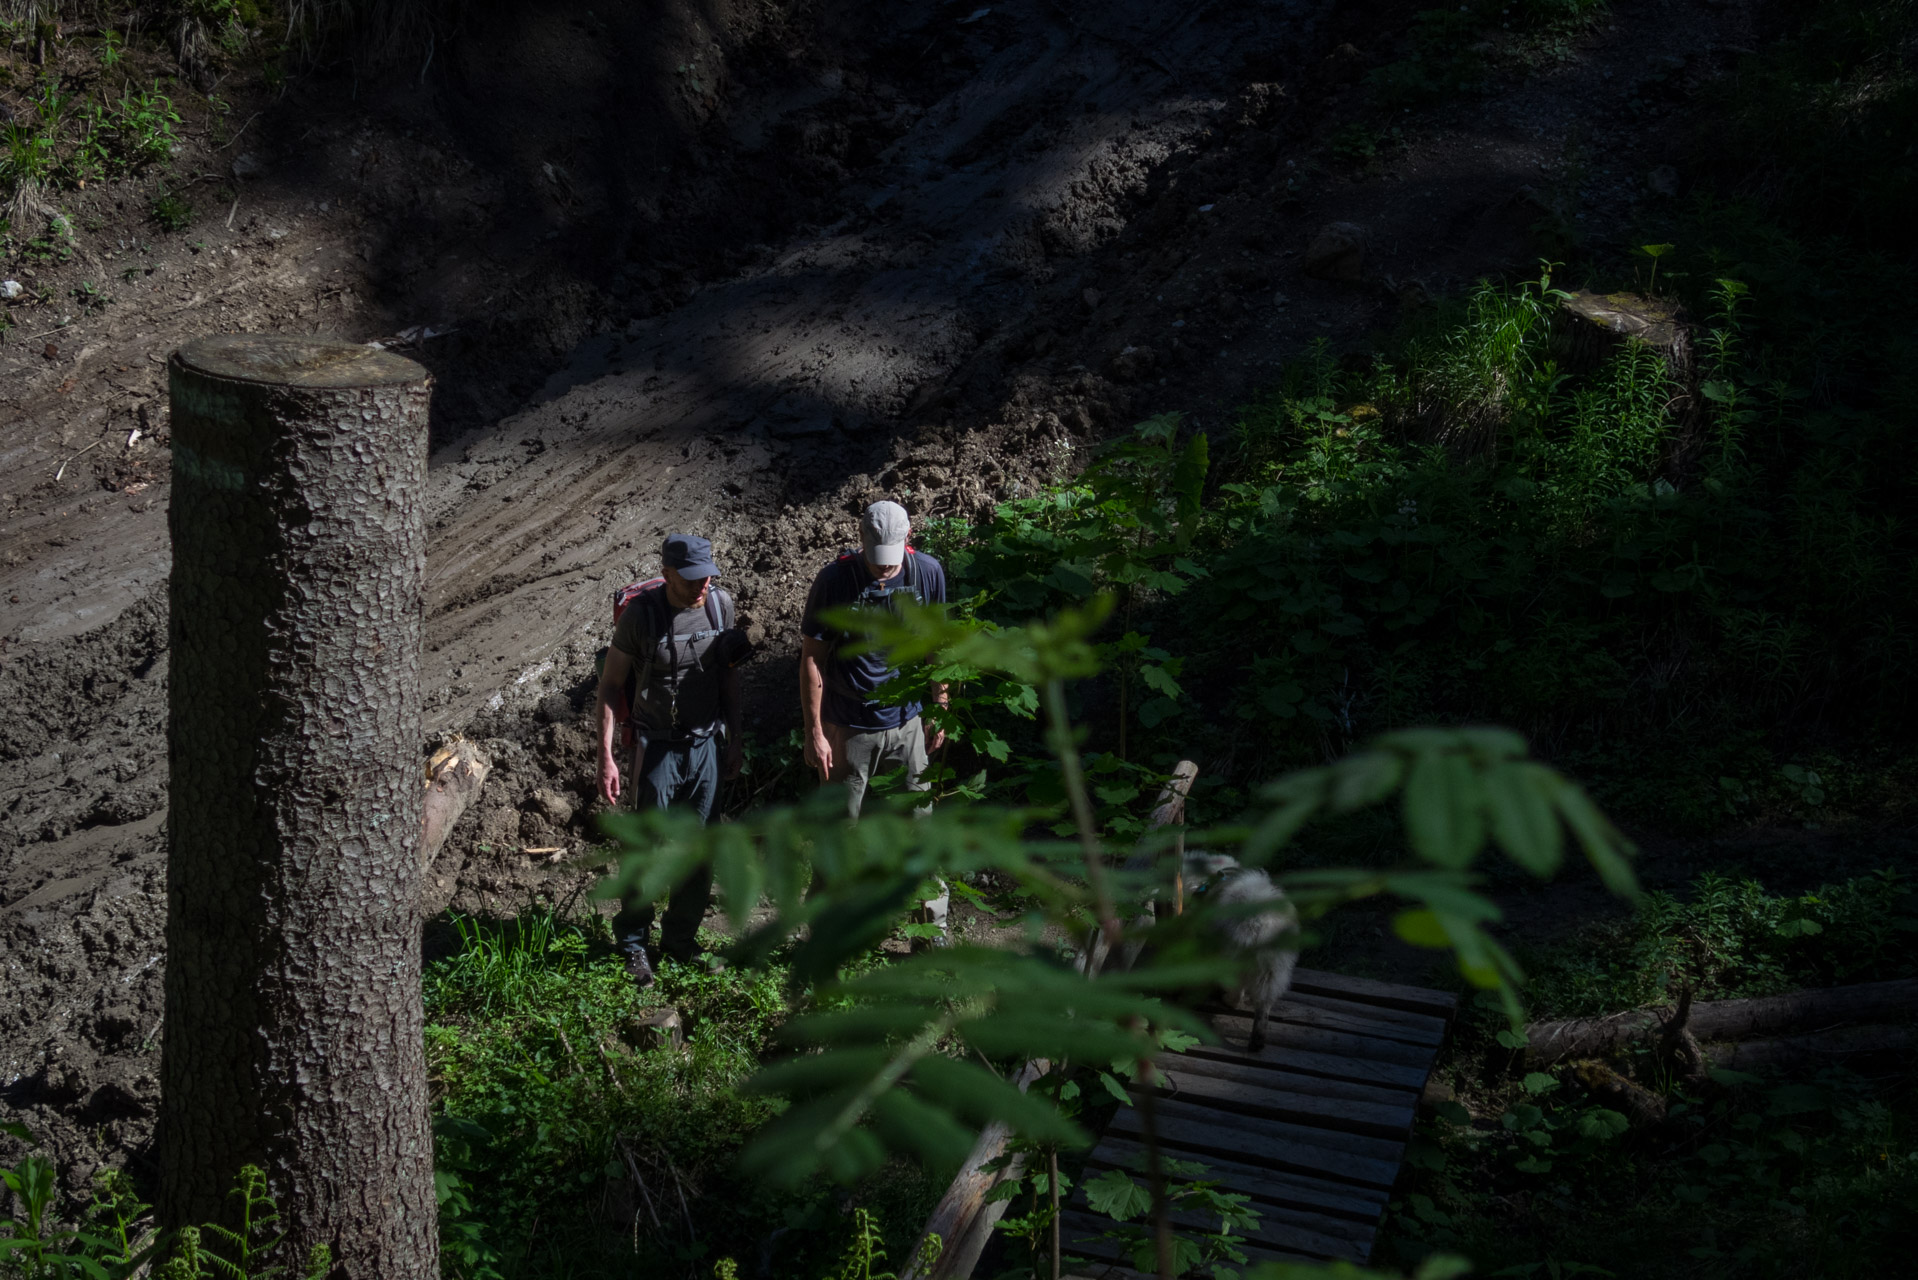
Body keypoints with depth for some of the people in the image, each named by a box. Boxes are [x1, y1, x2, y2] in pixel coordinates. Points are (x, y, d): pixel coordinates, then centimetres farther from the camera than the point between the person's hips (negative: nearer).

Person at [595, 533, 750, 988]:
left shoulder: (721, 603, -1)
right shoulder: (641, 612, -14)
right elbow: (610, 683, -7)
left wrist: (734, 741, 14)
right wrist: (606, 757, -11)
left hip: (705, 745, 4)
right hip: (657, 746, -4)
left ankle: (681, 938, 25)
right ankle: (633, 942, 17)